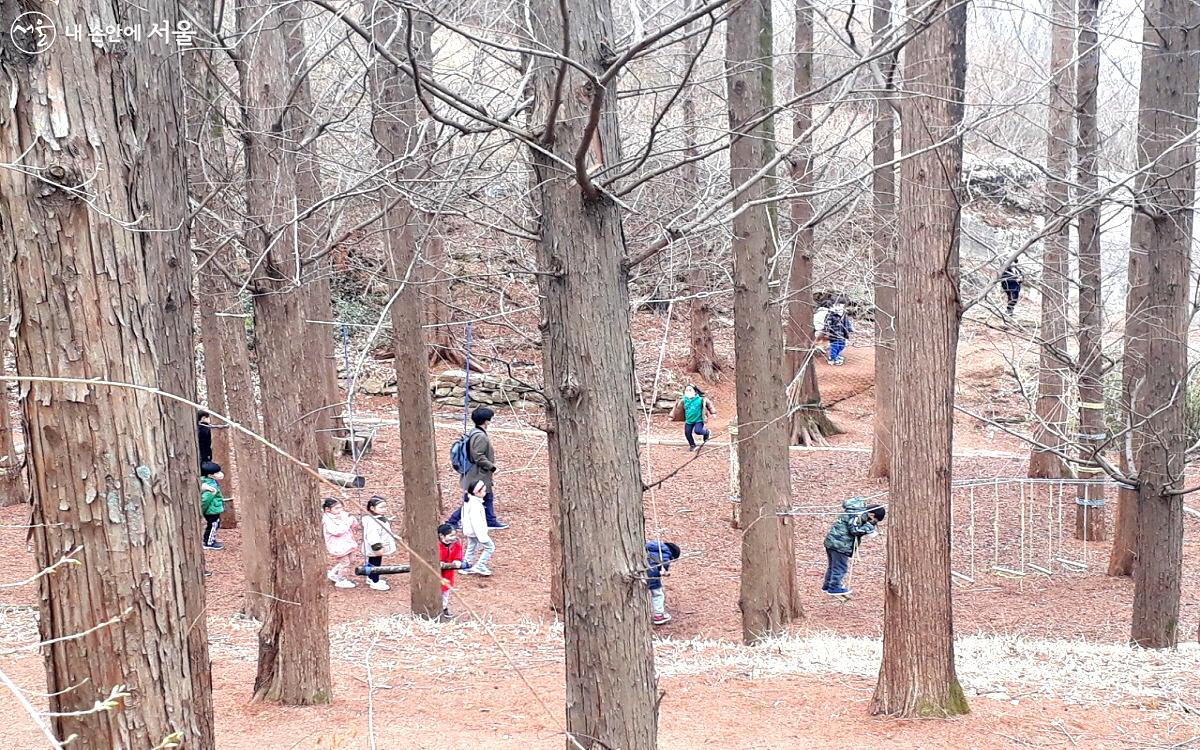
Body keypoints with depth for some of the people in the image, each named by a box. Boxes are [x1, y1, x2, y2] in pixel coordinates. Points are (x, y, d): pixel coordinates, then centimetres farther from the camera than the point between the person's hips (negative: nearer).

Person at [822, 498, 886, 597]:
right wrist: (868, 527, -14)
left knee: (833, 566, 21)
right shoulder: (857, 514, -18)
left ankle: (827, 585, 32)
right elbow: (854, 530, -22)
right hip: (840, 544, -10)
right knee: (840, 567, 1)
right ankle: (834, 587, 9)